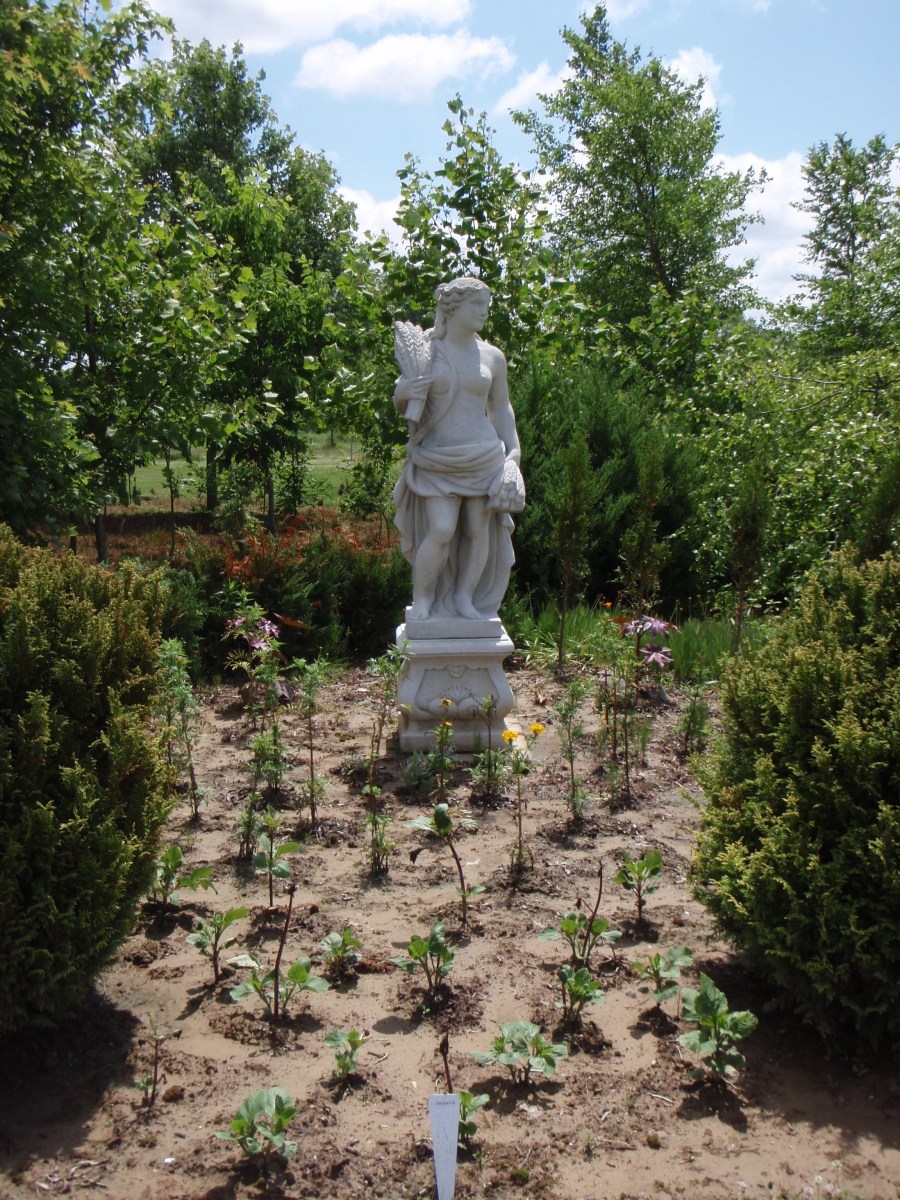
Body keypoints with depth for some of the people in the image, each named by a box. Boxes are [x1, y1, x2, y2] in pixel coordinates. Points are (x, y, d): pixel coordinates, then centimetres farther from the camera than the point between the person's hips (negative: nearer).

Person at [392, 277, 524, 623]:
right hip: (437, 460, -3)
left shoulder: (492, 357, 8)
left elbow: (501, 409, 15)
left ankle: (465, 598, 18)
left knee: (480, 530, 2)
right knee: (441, 531, -14)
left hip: (483, 457, 3)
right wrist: (403, 393, -14)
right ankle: (421, 600, 2)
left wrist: (514, 453, 6)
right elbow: (401, 404, 9)